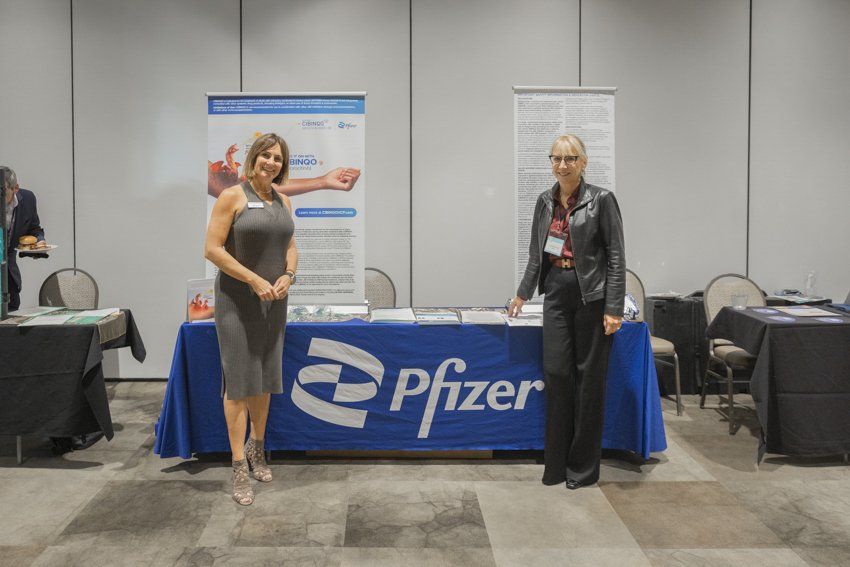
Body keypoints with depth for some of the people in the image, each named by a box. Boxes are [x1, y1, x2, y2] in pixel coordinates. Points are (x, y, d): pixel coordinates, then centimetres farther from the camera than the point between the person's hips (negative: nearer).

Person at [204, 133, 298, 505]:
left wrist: (288, 276, -6)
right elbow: (212, 250, -14)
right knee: (239, 380, -5)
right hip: (237, 299, -6)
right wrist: (255, 281, -19)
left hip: (274, 299, 6)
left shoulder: (283, 202, 10)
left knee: (265, 377, 14)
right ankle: (239, 468, 2)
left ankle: (257, 448, 33)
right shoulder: (232, 196, -9)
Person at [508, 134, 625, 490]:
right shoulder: (545, 201, 9)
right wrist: (523, 293, 23)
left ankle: (583, 466, 16)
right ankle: (557, 463, 15)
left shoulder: (601, 200, -7)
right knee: (556, 372, 1)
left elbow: (616, 256, -9)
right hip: (556, 291, 5)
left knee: (589, 376, 3)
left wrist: (613, 308, -14)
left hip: (592, 295, -4)